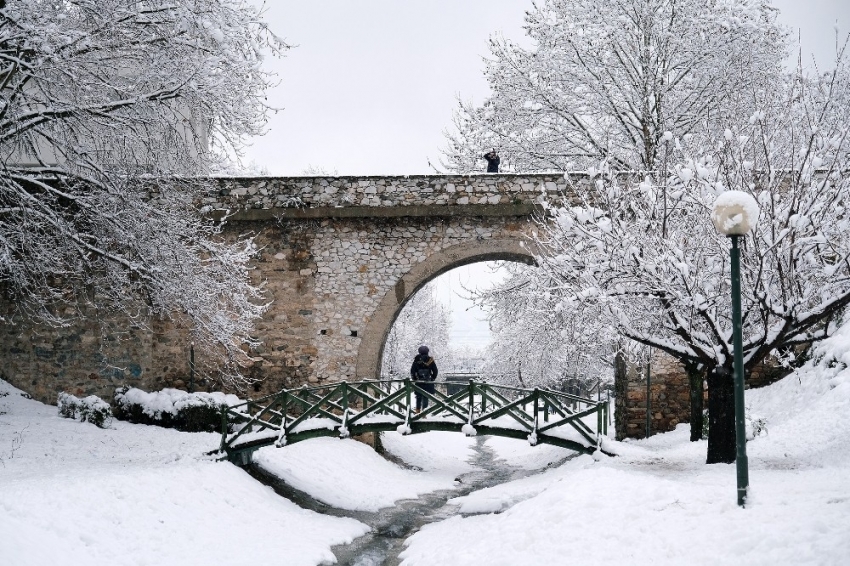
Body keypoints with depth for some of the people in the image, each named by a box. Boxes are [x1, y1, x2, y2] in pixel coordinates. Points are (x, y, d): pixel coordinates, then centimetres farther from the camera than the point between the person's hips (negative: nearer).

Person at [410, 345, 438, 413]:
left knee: (419, 397, 14)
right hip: (428, 382, -1)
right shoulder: (430, 360, -1)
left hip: (418, 382, 1)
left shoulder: (416, 360, 0)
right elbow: (435, 371, 1)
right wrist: (432, 379, 12)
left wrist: (414, 379, 12)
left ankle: (418, 411, 14)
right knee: (425, 397, 1)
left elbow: (412, 371, 1)